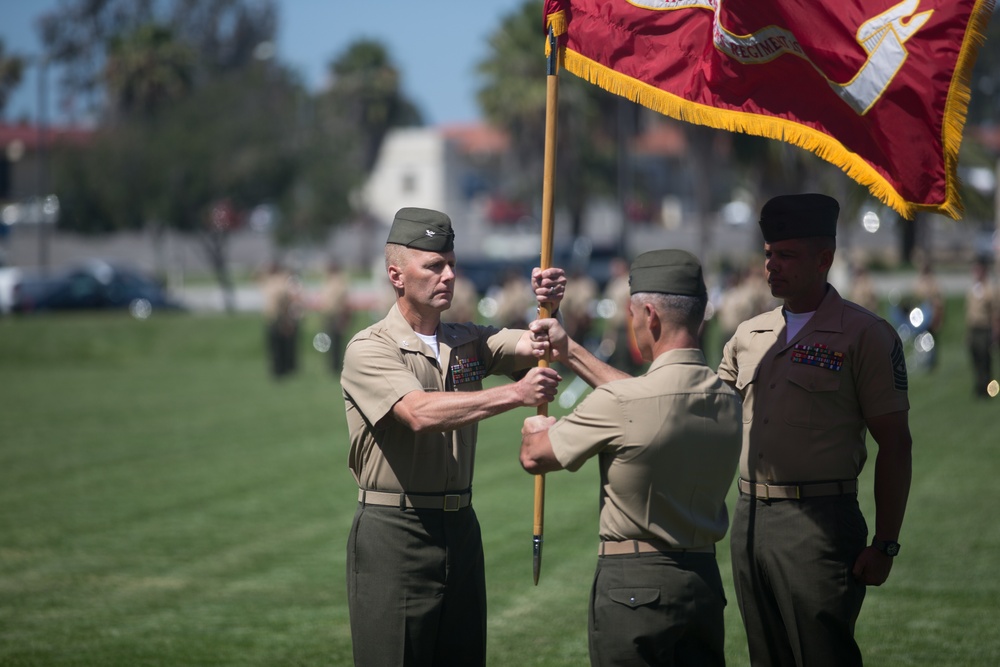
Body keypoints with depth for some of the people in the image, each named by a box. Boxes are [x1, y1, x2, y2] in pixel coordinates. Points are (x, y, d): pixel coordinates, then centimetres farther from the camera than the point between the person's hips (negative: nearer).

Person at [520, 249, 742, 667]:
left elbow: (533, 457, -2)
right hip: (705, 580, 6)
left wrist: (535, 429, 22)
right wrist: (571, 353, 29)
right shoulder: (728, 401, 4)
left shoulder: (616, 405, -17)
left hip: (633, 584, -6)